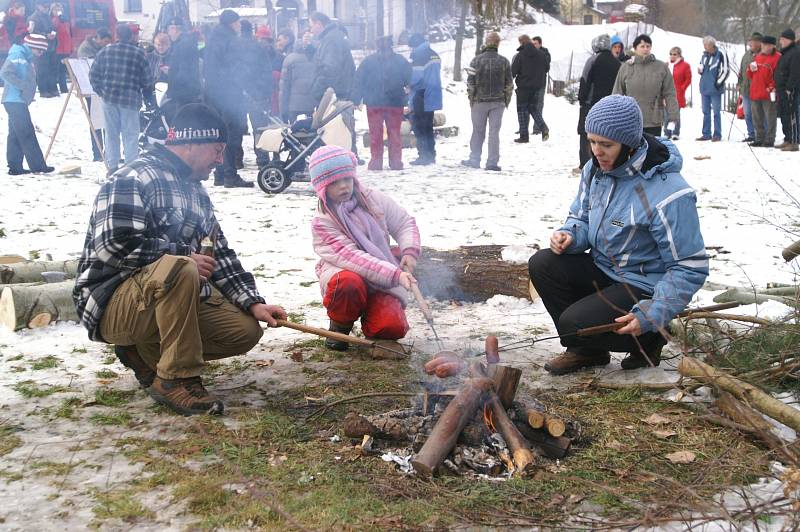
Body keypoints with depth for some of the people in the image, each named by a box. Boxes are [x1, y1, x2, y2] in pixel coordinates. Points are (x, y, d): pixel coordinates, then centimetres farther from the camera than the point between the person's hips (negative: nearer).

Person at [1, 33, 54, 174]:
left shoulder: (26, 57, 18)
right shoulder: (17, 55, -12)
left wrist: (28, 90, 11)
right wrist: (23, 85, -21)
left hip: (19, 101, 10)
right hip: (15, 100, -10)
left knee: (16, 134, 10)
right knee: (27, 133, -10)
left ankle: (15, 167, 12)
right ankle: (37, 165, -10)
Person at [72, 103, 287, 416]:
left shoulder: (197, 193, 17)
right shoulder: (132, 180, -13)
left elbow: (219, 255, 15)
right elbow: (117, 247, -25)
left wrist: (253, 303, 2)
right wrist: (186, 257, -17)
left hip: (172, 301, 8)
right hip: (113, 304, -8)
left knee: (247, 330, -7)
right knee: (178, 268, -37)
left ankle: (146, 352, 7)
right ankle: (177, 378, -24)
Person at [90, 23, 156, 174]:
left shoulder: (106, 51, 4)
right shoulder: (139, 53, -3)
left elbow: (93, 74, 7)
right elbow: (147, 79, -1)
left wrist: (100, 91, 21)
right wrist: (149, 99, 9)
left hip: (109, 98, 3)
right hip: (130, 99, -3)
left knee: (111, 133, 10)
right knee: (130, 134, 2)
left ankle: (112, 167, 12)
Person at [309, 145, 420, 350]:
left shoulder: (373, 199, 0)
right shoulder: (322, 222, -13)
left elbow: (405, 223, 8)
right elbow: (350, 257, -24)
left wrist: (410, 251, -14)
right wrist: (395, 274, -33)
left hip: (383, 282, 3)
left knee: (393, 327, -23)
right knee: (348, 283, -40)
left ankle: (369, 317, 15)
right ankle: (340, 325, -7)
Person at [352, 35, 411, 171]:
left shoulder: (368, 61, -1)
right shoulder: (401, 61, 0)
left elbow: (359, 82, -1)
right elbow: (409, 81, 2)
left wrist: (356, 101, 0)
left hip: (374, 104, 0)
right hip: (395, 103, 0)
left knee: (375, 133, 6)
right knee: (394, 133, 8)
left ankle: (376, 161, 4)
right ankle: (396, 161, 8)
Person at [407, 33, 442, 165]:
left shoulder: (419, 57, -14)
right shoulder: (435, 56, 12)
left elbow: (415, 79, -19)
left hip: (421, 100, -8)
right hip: (433, 99, 8)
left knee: (419, 129, -1)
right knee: (428, 128, 16)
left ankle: (423, 156, -2)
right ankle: (431, 156, 18)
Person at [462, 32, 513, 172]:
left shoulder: (477, 60, -4)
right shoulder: (504, 61, -1)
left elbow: (470, 82, -2)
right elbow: (509, 84, 3)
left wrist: (471, 98, 10)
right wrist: (506, 100, 14)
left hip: (480, 101, 0)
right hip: (498, 102, 1)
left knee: (478, 131, 9)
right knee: (494, 132, 3)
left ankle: (474, 160, 13)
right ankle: (492, 162, 1)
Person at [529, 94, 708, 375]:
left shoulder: (668, 193, -27)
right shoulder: (596, 169, -3)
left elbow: (691, 268, -22)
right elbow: (580, 218, 14)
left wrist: (652, 315, -28)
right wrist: (569, 236, -12)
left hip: (643, 286, -8)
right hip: (602, 269, 8)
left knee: (573, 323, -24)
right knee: (541, 265, -14)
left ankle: (648, 340, 5)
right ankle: (585, 349, 4)